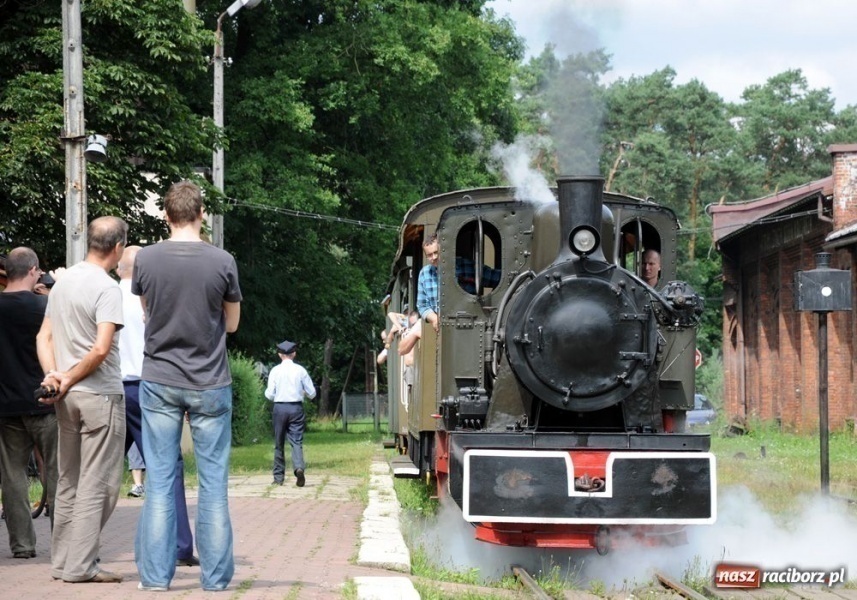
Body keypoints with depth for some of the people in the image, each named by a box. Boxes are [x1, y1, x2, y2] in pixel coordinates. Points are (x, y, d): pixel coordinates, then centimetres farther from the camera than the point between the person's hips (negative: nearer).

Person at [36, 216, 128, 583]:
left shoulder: (63, 281, 11)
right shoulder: (107, 288, -14)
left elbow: (44, 337, 10)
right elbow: (101, 349, -21)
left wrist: (53, 374, -2)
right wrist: (70, 380, -10)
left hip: (68, 398, 8)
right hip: (101, 395, -8)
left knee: (68, 483, 13)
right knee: (97, 484, -2)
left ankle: (62, 562, 17)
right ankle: (80, 564, -3)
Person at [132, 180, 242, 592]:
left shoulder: (146, 259, -5)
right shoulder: (222, 261, -8)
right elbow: (232, 323, 4)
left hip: (159, 382, 1)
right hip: (210, 385, -1)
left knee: (159, 480, 5)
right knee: (213, 481, 5)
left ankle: (155, 574, 6)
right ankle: (215, 575, 8)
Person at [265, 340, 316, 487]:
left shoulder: (275, 371, -2)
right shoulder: (300, 370, -1)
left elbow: (270, 395, -3)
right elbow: (312, 393, 1)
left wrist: (267, 392, 19)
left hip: (280, 408, 0)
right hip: (296, 408, 0)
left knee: (279, 444, 11)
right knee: (296, 441, -1)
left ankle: (278, 477, 16)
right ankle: (299, 467, -27)